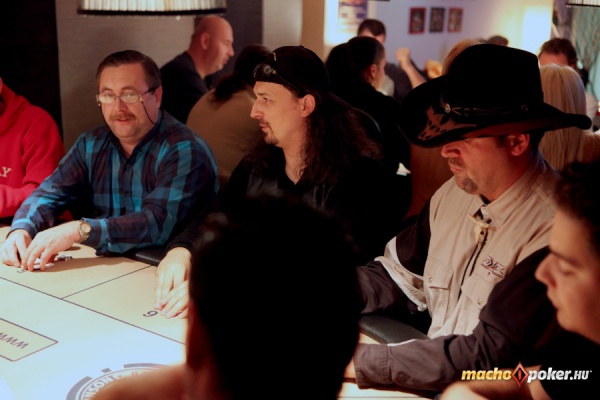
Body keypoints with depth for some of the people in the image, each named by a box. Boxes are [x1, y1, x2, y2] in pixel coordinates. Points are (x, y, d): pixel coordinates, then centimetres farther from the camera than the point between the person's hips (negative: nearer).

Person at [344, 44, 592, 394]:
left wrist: (359, 362, -23)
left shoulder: (555, 227, -23)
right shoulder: (453, 194, -1)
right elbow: (396, 276, 7)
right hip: (429, 370, 6)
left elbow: (489, 354, -23)